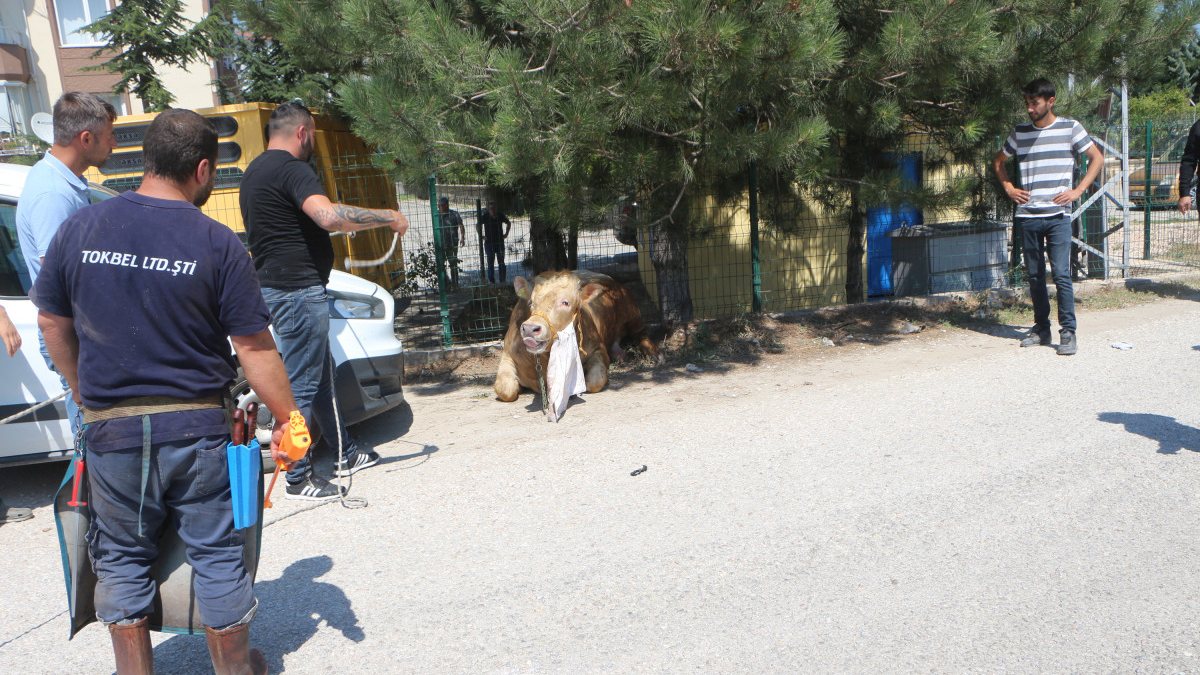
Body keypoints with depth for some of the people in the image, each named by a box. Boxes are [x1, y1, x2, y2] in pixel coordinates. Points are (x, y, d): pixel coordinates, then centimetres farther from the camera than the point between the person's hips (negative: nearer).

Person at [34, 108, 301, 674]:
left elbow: (52, 323, 11)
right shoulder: (217, 243, -10)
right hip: (195, 426, -2)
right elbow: (254, 347, -9)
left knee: (122, 557, 18)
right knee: (216, 554, 11)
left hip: (110, 428, 3)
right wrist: (286, 417, 1)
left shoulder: (79, 228, 1)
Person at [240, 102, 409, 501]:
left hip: (275, 285, 11)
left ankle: (347, 455, 29)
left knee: (320, 375, 18)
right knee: (302, 385, -4)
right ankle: (299, 479, 3)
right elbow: (328, 215, -32)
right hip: (299, 289, -11)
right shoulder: (292, 169, -15)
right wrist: (388, 217, -22)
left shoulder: (255, 171, 17)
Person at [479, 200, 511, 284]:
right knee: (490, 263, 2)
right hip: (489, 242, -2)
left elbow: (508, 223, 15)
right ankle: (491, 280, 9)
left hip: (500, 242, 2)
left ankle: (502, 280, 13)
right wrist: (481, 236, -2)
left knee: (501, 262, 6)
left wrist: (506, 234, 7)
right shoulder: (485, 216, -8)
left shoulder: (500, 215, -3)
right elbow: (479, 226, 6)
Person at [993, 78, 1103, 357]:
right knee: (1034, 275, 8)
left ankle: (1068, 332, -3)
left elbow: (1097, 158, 5)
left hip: (1057, 215, -3)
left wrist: (1077, 191, -4)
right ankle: (1041, 328, 18)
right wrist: (1008, 188, 10)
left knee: (1061, 274, -8)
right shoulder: (1020, 132, 9)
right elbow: (998, 161, 24)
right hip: (1027, 216, 4)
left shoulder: (1070, 128, 1)